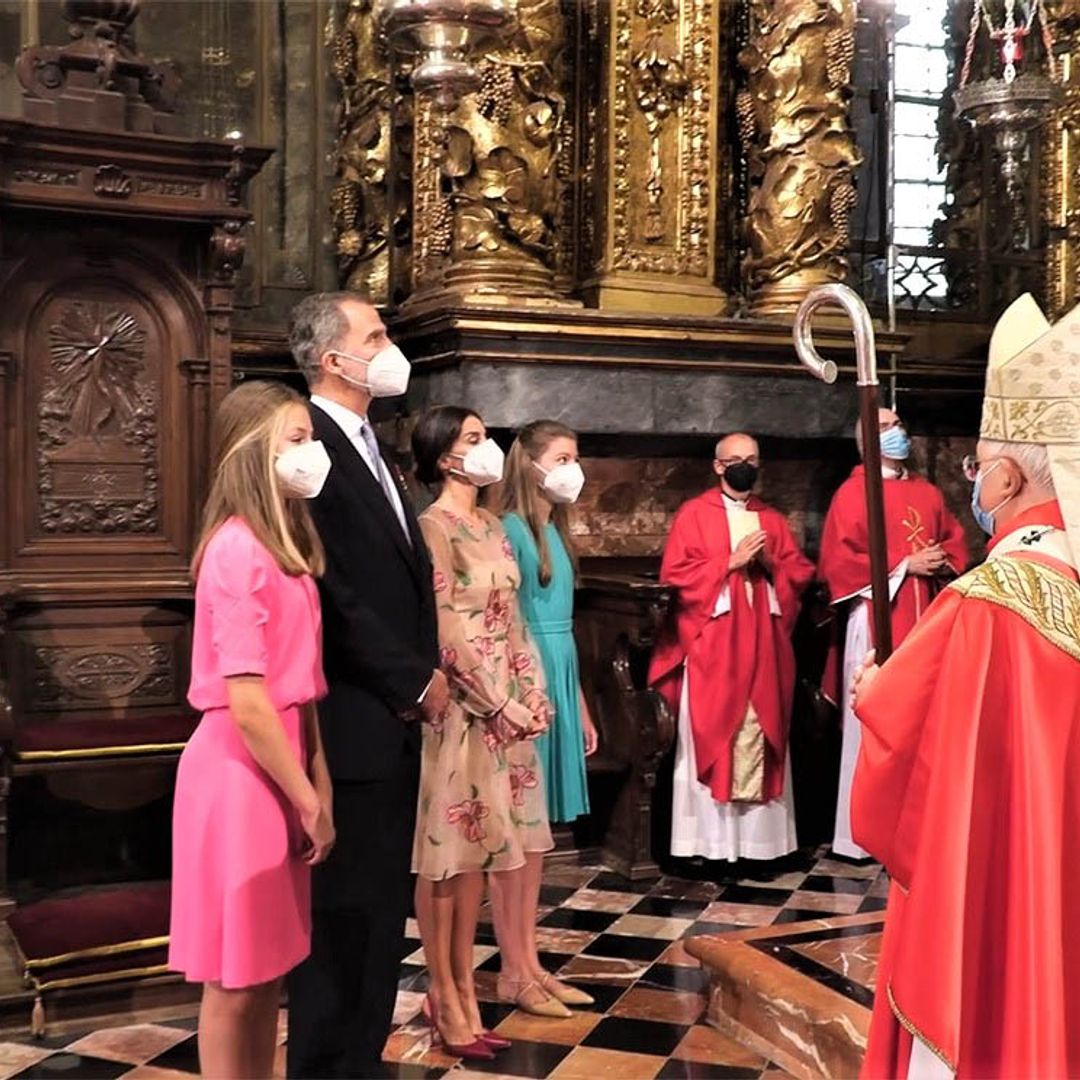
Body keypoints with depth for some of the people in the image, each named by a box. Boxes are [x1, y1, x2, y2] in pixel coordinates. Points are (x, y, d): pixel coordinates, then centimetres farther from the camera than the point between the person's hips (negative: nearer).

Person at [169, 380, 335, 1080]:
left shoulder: (285, 543, 11)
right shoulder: (238, 550, -18)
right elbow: (246, 705, -21)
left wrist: (319, 782, 4)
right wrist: (309, 801, -13)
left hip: (281, 770, 9)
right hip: (242, 774, -9)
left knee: (269, 967, 18)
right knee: (235, 978, 5)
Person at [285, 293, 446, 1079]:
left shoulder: (371, 445, 16)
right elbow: (336, 596, -20)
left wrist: (424, 672, 5)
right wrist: (415, 681, -13)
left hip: (393, 715, 9)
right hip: (353, 720, -9)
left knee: (381, 905, 16)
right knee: (343, 910, 2)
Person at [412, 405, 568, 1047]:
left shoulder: (493, 525, 13)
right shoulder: (433, 527, -12)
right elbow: (447, 631, -16)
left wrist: (534, 694, 6)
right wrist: (499, 701, -13)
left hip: (509, 700, 8)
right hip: (462, 704, -8)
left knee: (494, 841, 13)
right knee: (449, 848, 0)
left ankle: (509, 973, 21)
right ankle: (445, 991, 9)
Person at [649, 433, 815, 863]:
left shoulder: (773, 519, 16)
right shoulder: (694, 514, 3)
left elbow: (802, 573, 13)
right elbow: (675, 574, -6)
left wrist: (771, 563, -6)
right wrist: (731, 561, -12)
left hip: (763, 646, 4)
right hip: (712, 647, -4)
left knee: (760, 734, 3)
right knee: (711, 735, -5)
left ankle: (759, 837, 8)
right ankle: (709, 839, 0)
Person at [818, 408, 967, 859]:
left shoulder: (927, 493, 16)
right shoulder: (852, 494, -4)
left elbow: (956, 542, 20)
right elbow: (838, 562, -12)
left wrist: (943, 563, -3)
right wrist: (904, 564, -12)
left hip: (925, 621, 6)